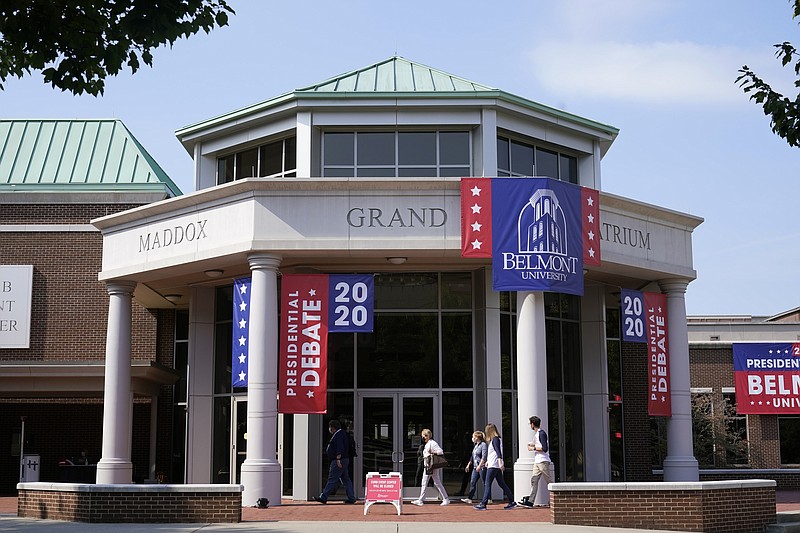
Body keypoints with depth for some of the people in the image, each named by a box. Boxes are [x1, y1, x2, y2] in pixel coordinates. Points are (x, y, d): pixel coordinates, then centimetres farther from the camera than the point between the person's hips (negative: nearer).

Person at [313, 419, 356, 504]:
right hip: (344, 460, 11)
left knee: (332, 480, -9)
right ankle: (351, 498, 8)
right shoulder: (342, 434, 19)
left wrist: (338, 459, -27)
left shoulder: (338, 435, -13)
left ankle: (323, 497, -8)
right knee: (346, 479, 9)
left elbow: (340, 448, -23)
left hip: (339, 460, -11)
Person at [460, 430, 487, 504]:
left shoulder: (483, 445, -10)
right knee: (472, 482, 2)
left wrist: (479, 466, -26)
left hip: (482, 467, -9)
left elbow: (484, 457, -19)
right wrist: (468, 465, 23)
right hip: (475, 467, 9)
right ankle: (469, 499, 1)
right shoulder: (476, 445, 16)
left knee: (485, 483, -1)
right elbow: (472, 457, 25)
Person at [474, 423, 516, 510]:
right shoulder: (496, 439, 18)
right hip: (495, 465, 10)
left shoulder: (495, 439, -11)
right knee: (502, 484, 9)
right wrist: (488, 461, 37)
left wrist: (500, 463, -29)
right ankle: (512, 502, 8)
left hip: (493, 466, -10)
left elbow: (498, 451, -21)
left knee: (487, 484, -7)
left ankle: (483, 504, -7)